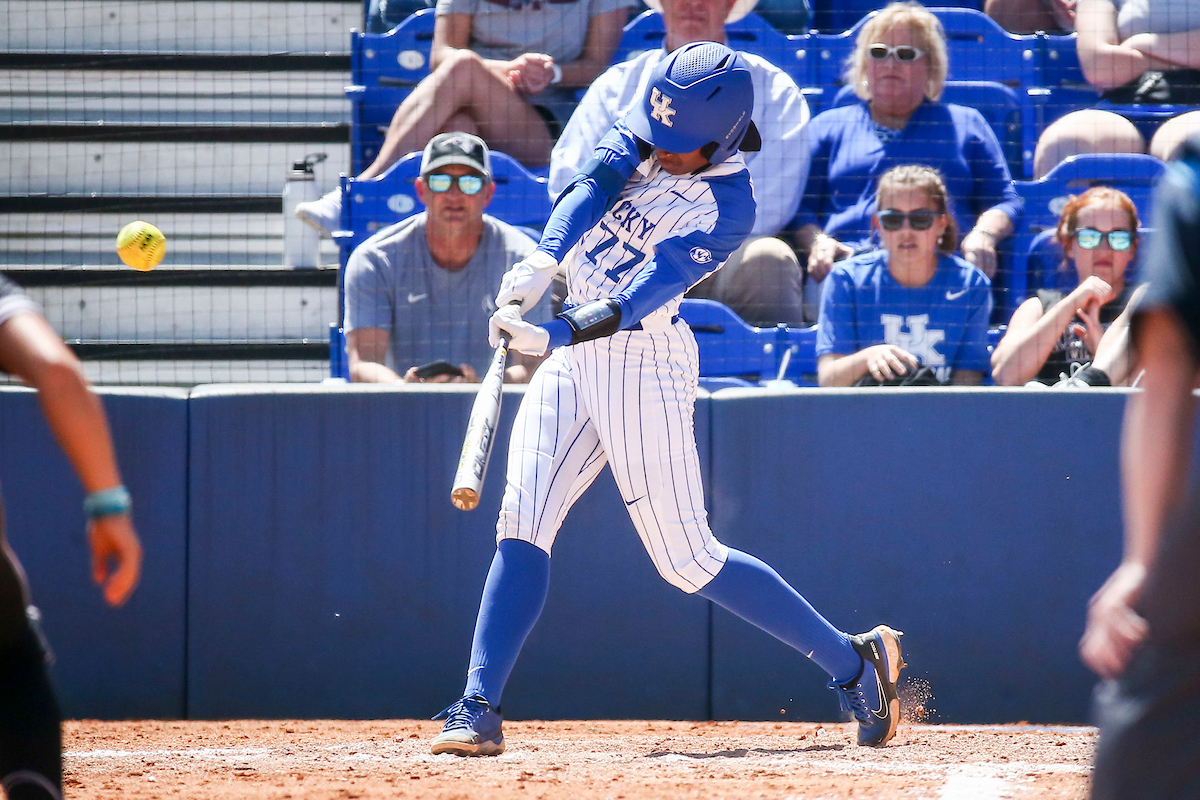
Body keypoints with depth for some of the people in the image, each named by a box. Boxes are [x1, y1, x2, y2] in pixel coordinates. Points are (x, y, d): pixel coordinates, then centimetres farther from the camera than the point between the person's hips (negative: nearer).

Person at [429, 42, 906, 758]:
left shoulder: (728, 206, -15)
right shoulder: (641, 138, 3)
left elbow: (650, 290, -25)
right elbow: (592, 188, -13)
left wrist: (557, 336, -37)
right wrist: (543, 262, -31)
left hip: (643, 359, -6)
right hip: (575, 350, 6)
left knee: (688, 559, -3)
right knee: (523, 525, -8)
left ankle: (855, 662, 10)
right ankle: (478, 711, -12)